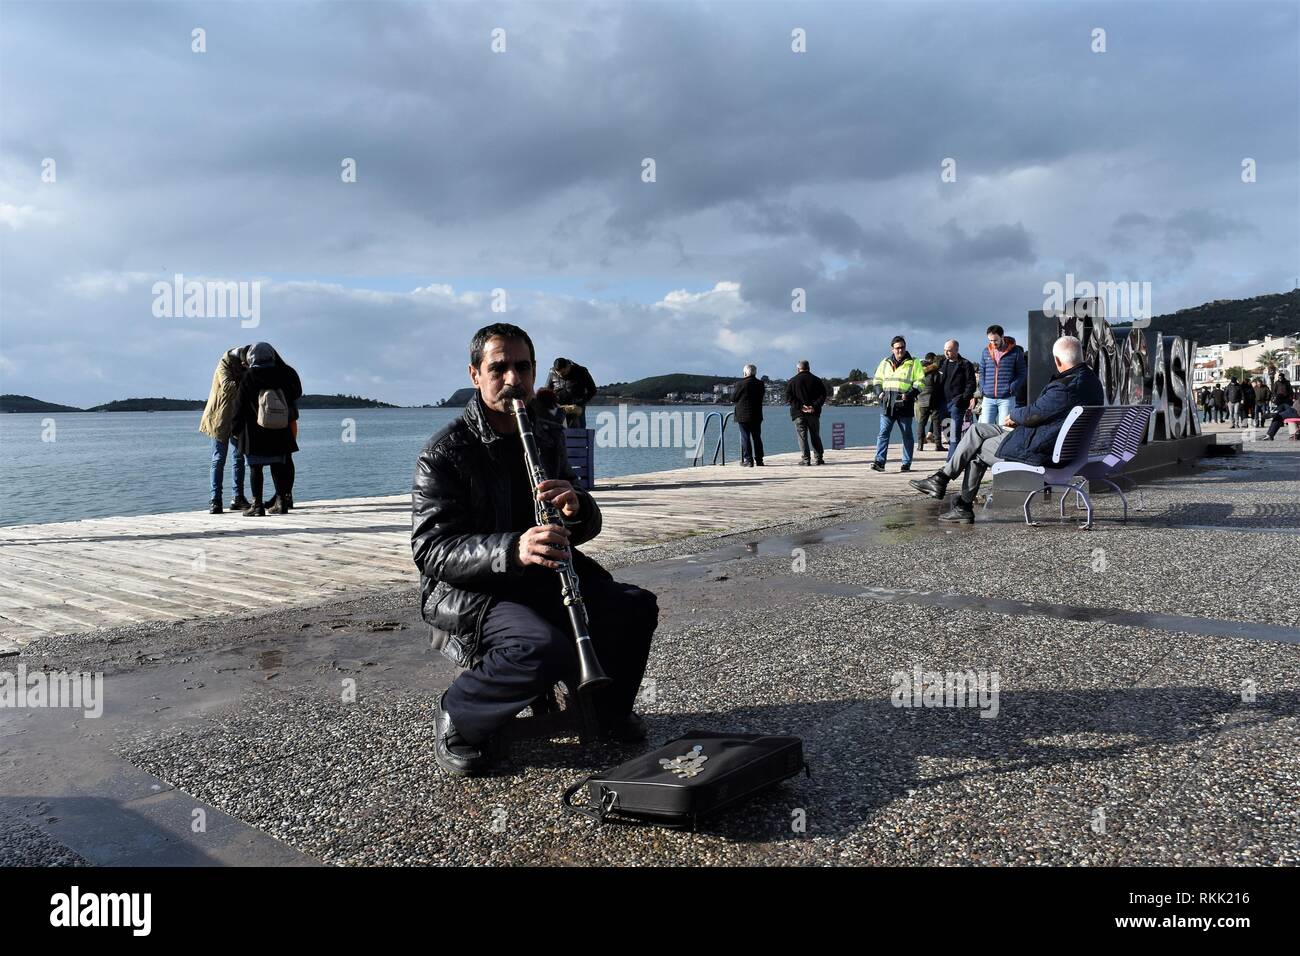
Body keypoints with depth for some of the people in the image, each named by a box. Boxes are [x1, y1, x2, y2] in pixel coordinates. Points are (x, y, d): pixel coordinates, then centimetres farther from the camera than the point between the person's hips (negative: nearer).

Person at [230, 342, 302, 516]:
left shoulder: (249, 378, -7)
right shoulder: (281, 375, 0)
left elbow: (239, 405, -3)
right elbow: (296, 393, 13)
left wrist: (236, 428, 6)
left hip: (254, 434, -3)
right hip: (278, 435, 3)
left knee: (255, 468, 0)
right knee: (277, 467, 11)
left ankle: (257, 504, -2)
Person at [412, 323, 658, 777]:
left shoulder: (548, 436, 7)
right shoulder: (445, 452, -13)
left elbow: (586, 528, 8)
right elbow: (430, 550, -21)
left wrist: (577, 508, -19)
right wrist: (512, 549, -38)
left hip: (544, 576, 6)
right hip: (467, 588, -6)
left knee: (637, 606, -13)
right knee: (546, 648, -34)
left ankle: (609, 707, 14)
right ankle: (455, 720, -6)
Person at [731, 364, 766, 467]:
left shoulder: (741, 383, -12)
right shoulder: (760, 383, 3)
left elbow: (733, 398, -4)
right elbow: (760, 397, 13)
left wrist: (734, 389, 15)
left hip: (743, 415, -4)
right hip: (757, 416, 5)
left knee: (745, 438, 0)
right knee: (757, 438, 11)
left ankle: (748, 460, -3)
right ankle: (759, 460, 13)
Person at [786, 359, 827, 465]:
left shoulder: (792, 381, 1)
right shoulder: (817, 380, 7)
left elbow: (789, 398, -6)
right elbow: (823, 396, -1)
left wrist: (801, 407, -11)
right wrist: (815, 406, -10)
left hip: (799, 413, -2)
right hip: (814, 413, 2)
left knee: (802, 437, -1)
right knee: (815, 436, 10)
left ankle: (805, 459, -6)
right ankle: (819, 458, 10)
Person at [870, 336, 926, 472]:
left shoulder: (914, 363, 3)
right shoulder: (885, 362, 13)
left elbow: (920, 383, -1)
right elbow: (877, 379, 22)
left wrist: (909, 394, -14)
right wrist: (881, 392, 5)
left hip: (904, 404, -2)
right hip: (887, 404, 2)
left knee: (907, 434, 6)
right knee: (883, 433, -5)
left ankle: (907, 463, 12)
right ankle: (880, 461, -9)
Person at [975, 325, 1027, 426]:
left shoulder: (1015, 351, 0)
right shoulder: (986, 352, 11)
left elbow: (1022, 374, 1)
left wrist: (1011, 389, -9)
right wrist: (982, 389, 4)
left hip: (1007, 398, -3)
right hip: (988, 398, 3)